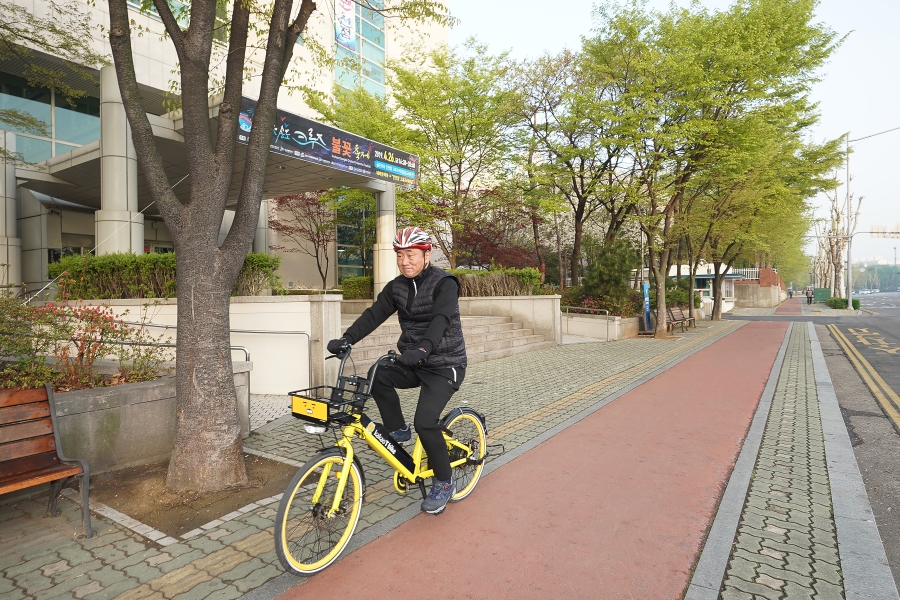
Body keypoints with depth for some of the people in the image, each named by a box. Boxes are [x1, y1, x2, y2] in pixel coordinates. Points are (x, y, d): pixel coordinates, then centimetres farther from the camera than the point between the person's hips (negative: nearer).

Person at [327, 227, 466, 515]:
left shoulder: (444, 283, -15)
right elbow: (374, 314, -6)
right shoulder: (397, 286, 3)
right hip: (412, 362, 6)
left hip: (444, 364, -6)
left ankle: (443, 482, 5)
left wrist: (422, 349, -48)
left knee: (425, 421, -20)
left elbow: (441, 319, -31)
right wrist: (346, 339, -21)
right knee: (377, 375, -20)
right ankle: (398, 430, 3)